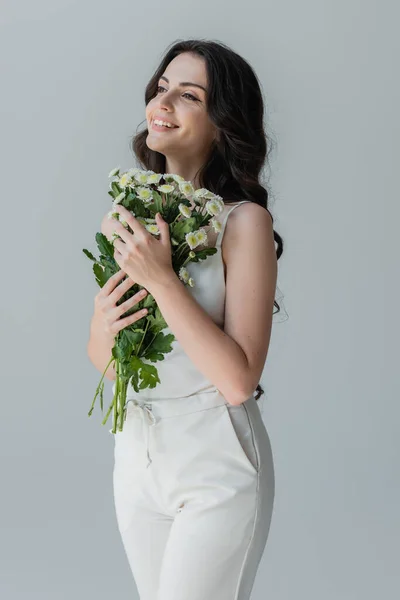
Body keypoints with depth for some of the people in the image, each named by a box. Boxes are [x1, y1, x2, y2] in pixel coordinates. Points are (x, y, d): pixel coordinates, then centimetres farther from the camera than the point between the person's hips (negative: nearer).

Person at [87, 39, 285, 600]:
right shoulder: (126, 216, 3)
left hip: (216, 469, -6)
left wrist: (162, 280, -25)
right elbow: (105, 363, 10)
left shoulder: (243, 221, -14)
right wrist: (101, 329, -12)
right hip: (136, 455, 6)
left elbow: (238, 380, -22)